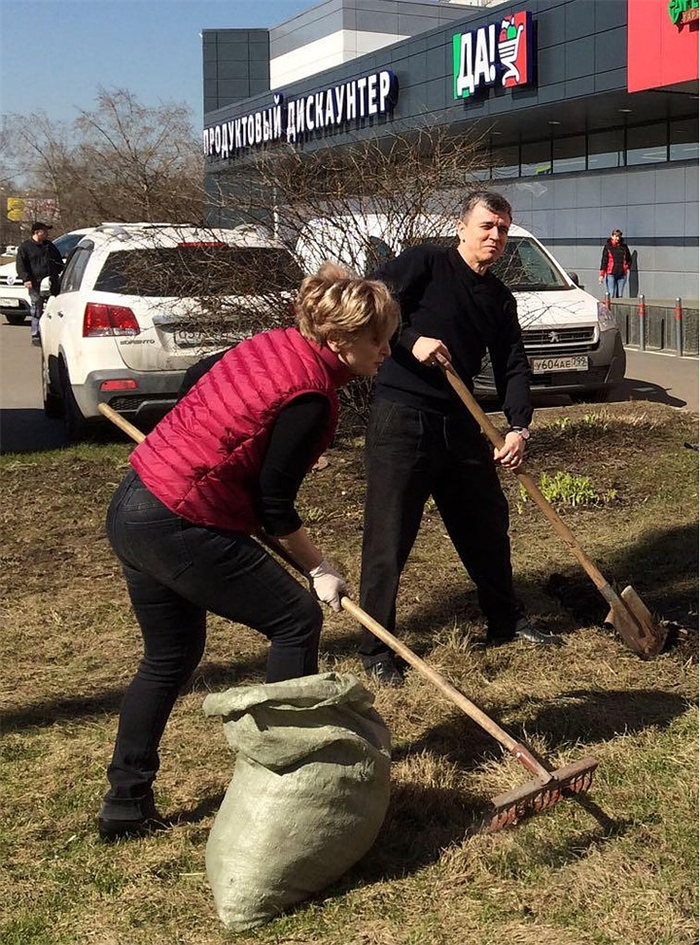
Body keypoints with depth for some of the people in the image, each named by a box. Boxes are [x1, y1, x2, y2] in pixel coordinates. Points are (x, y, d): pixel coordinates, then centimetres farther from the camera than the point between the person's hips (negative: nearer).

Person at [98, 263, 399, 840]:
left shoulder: (274, 344, 9)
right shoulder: (310, 396, -16)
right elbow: (274, 503, -12)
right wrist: (318, 569, 0)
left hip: (133, 506, 10)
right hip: (181, 526, -9)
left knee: (171, 657, 20)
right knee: (295, 619, 5)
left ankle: (126, 805, 27)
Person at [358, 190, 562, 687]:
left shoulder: (500, 298, 13)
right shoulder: (425, 263, -5)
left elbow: (514, 367, 8)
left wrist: (520, 427, -6)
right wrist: (410, 340, -22)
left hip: (460, 422, 7)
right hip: (400, 418, -7)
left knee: (487, 522, 17)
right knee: (389, 536, -4)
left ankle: (508, 621, 37)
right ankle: (377, 651, 7)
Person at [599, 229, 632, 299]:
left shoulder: (624, 246, 8)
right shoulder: (607, 246, 1)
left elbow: (629, 259, 20)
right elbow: (604, 261, -1)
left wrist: (627, 268, 4)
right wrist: (602, 274, -7)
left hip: (622, 274, 3)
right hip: (611, 274, -3)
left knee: (620, 296, 6)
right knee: (611, 296, -8)